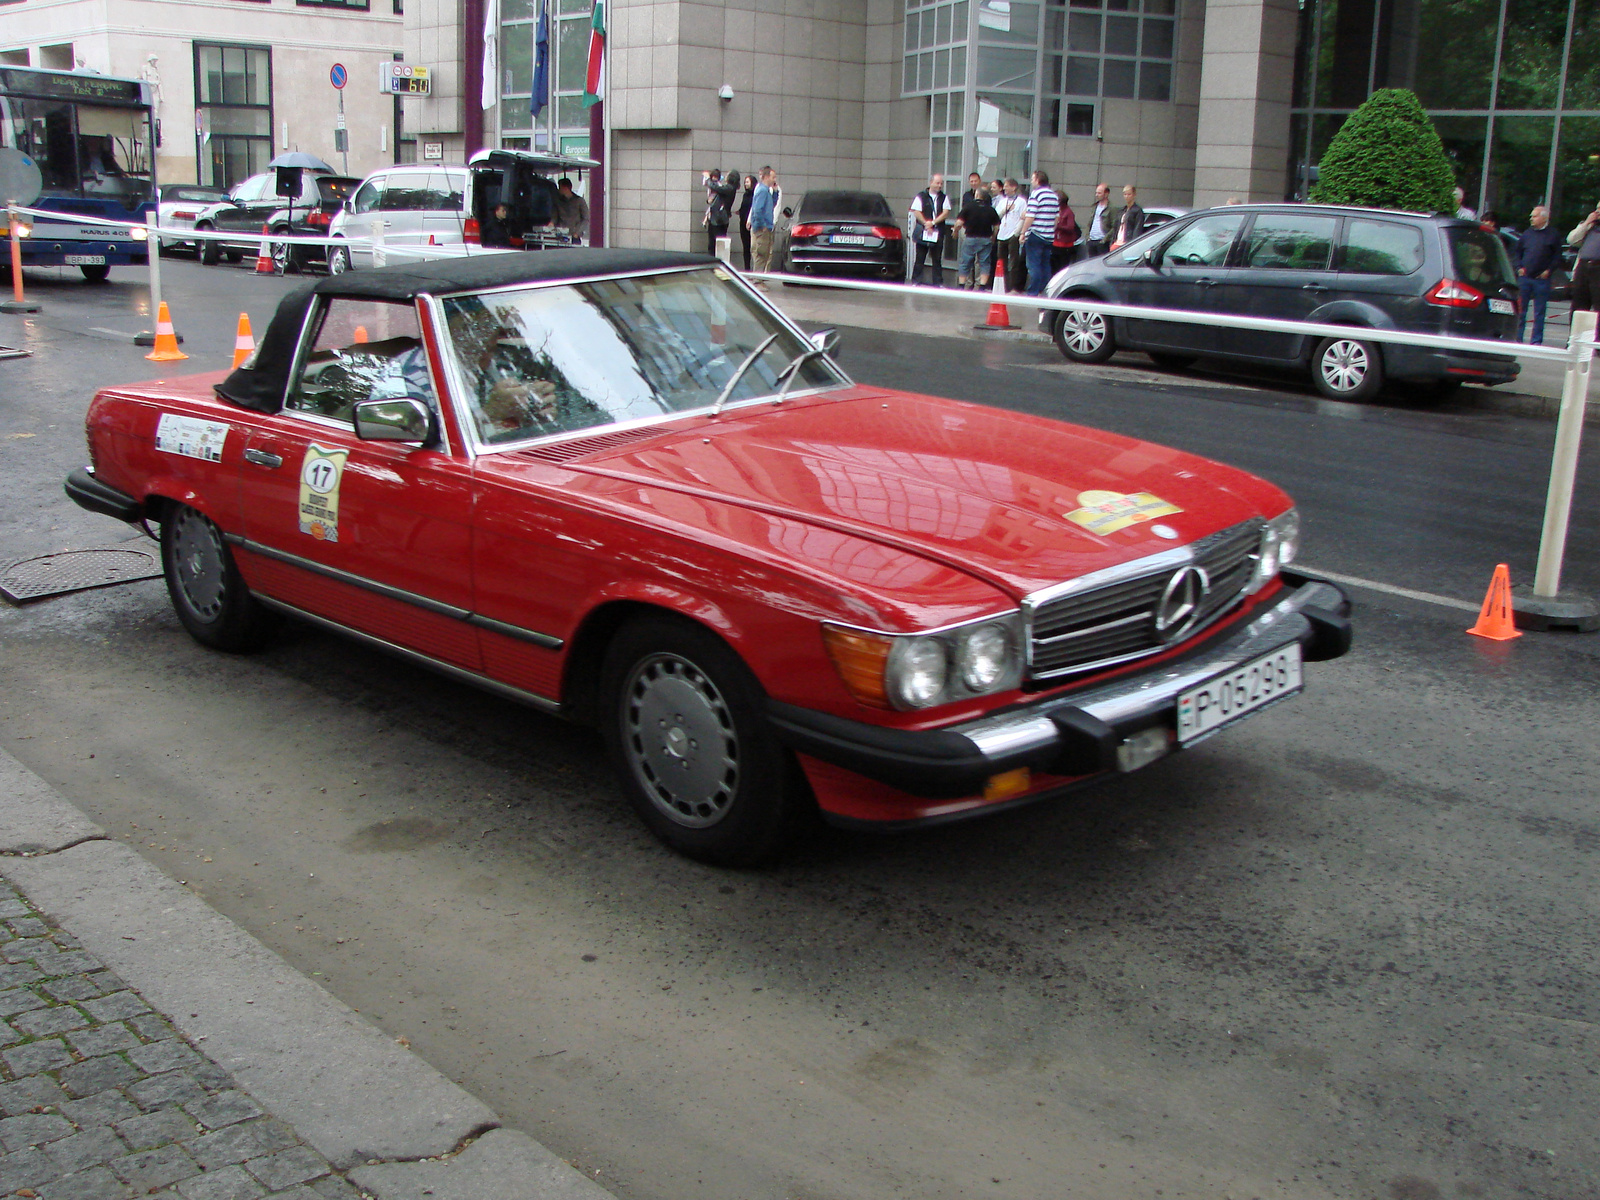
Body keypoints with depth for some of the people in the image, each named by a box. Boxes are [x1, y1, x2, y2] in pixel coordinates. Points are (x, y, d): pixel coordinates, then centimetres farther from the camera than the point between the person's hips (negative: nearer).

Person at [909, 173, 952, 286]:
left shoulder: (944, 198, 10)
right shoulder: (921, 196, 3)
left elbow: (945, 213, -1)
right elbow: (916, 212, -4)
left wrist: (933, 223, -12)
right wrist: (926, 224, -11)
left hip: (938, 233, 2)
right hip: (922, 233, -2)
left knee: (937, 259, 4)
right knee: (920, 258, 0)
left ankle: (938, 283, 7)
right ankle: (916, 282, 4)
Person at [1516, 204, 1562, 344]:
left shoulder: (1553, 236, 2)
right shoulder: (1527, 233, 9)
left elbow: (1557, 257, 4)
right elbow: (1517, 253, 16)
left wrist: (1548, 270, -8)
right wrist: (1519, 267, 2)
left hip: (1542, 279, -2)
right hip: (1524, 278, 2)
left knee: (1539, 312, 2)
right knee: (1520, 310, 2)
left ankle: (1537, 341, 6)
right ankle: (1516, 338, 8)